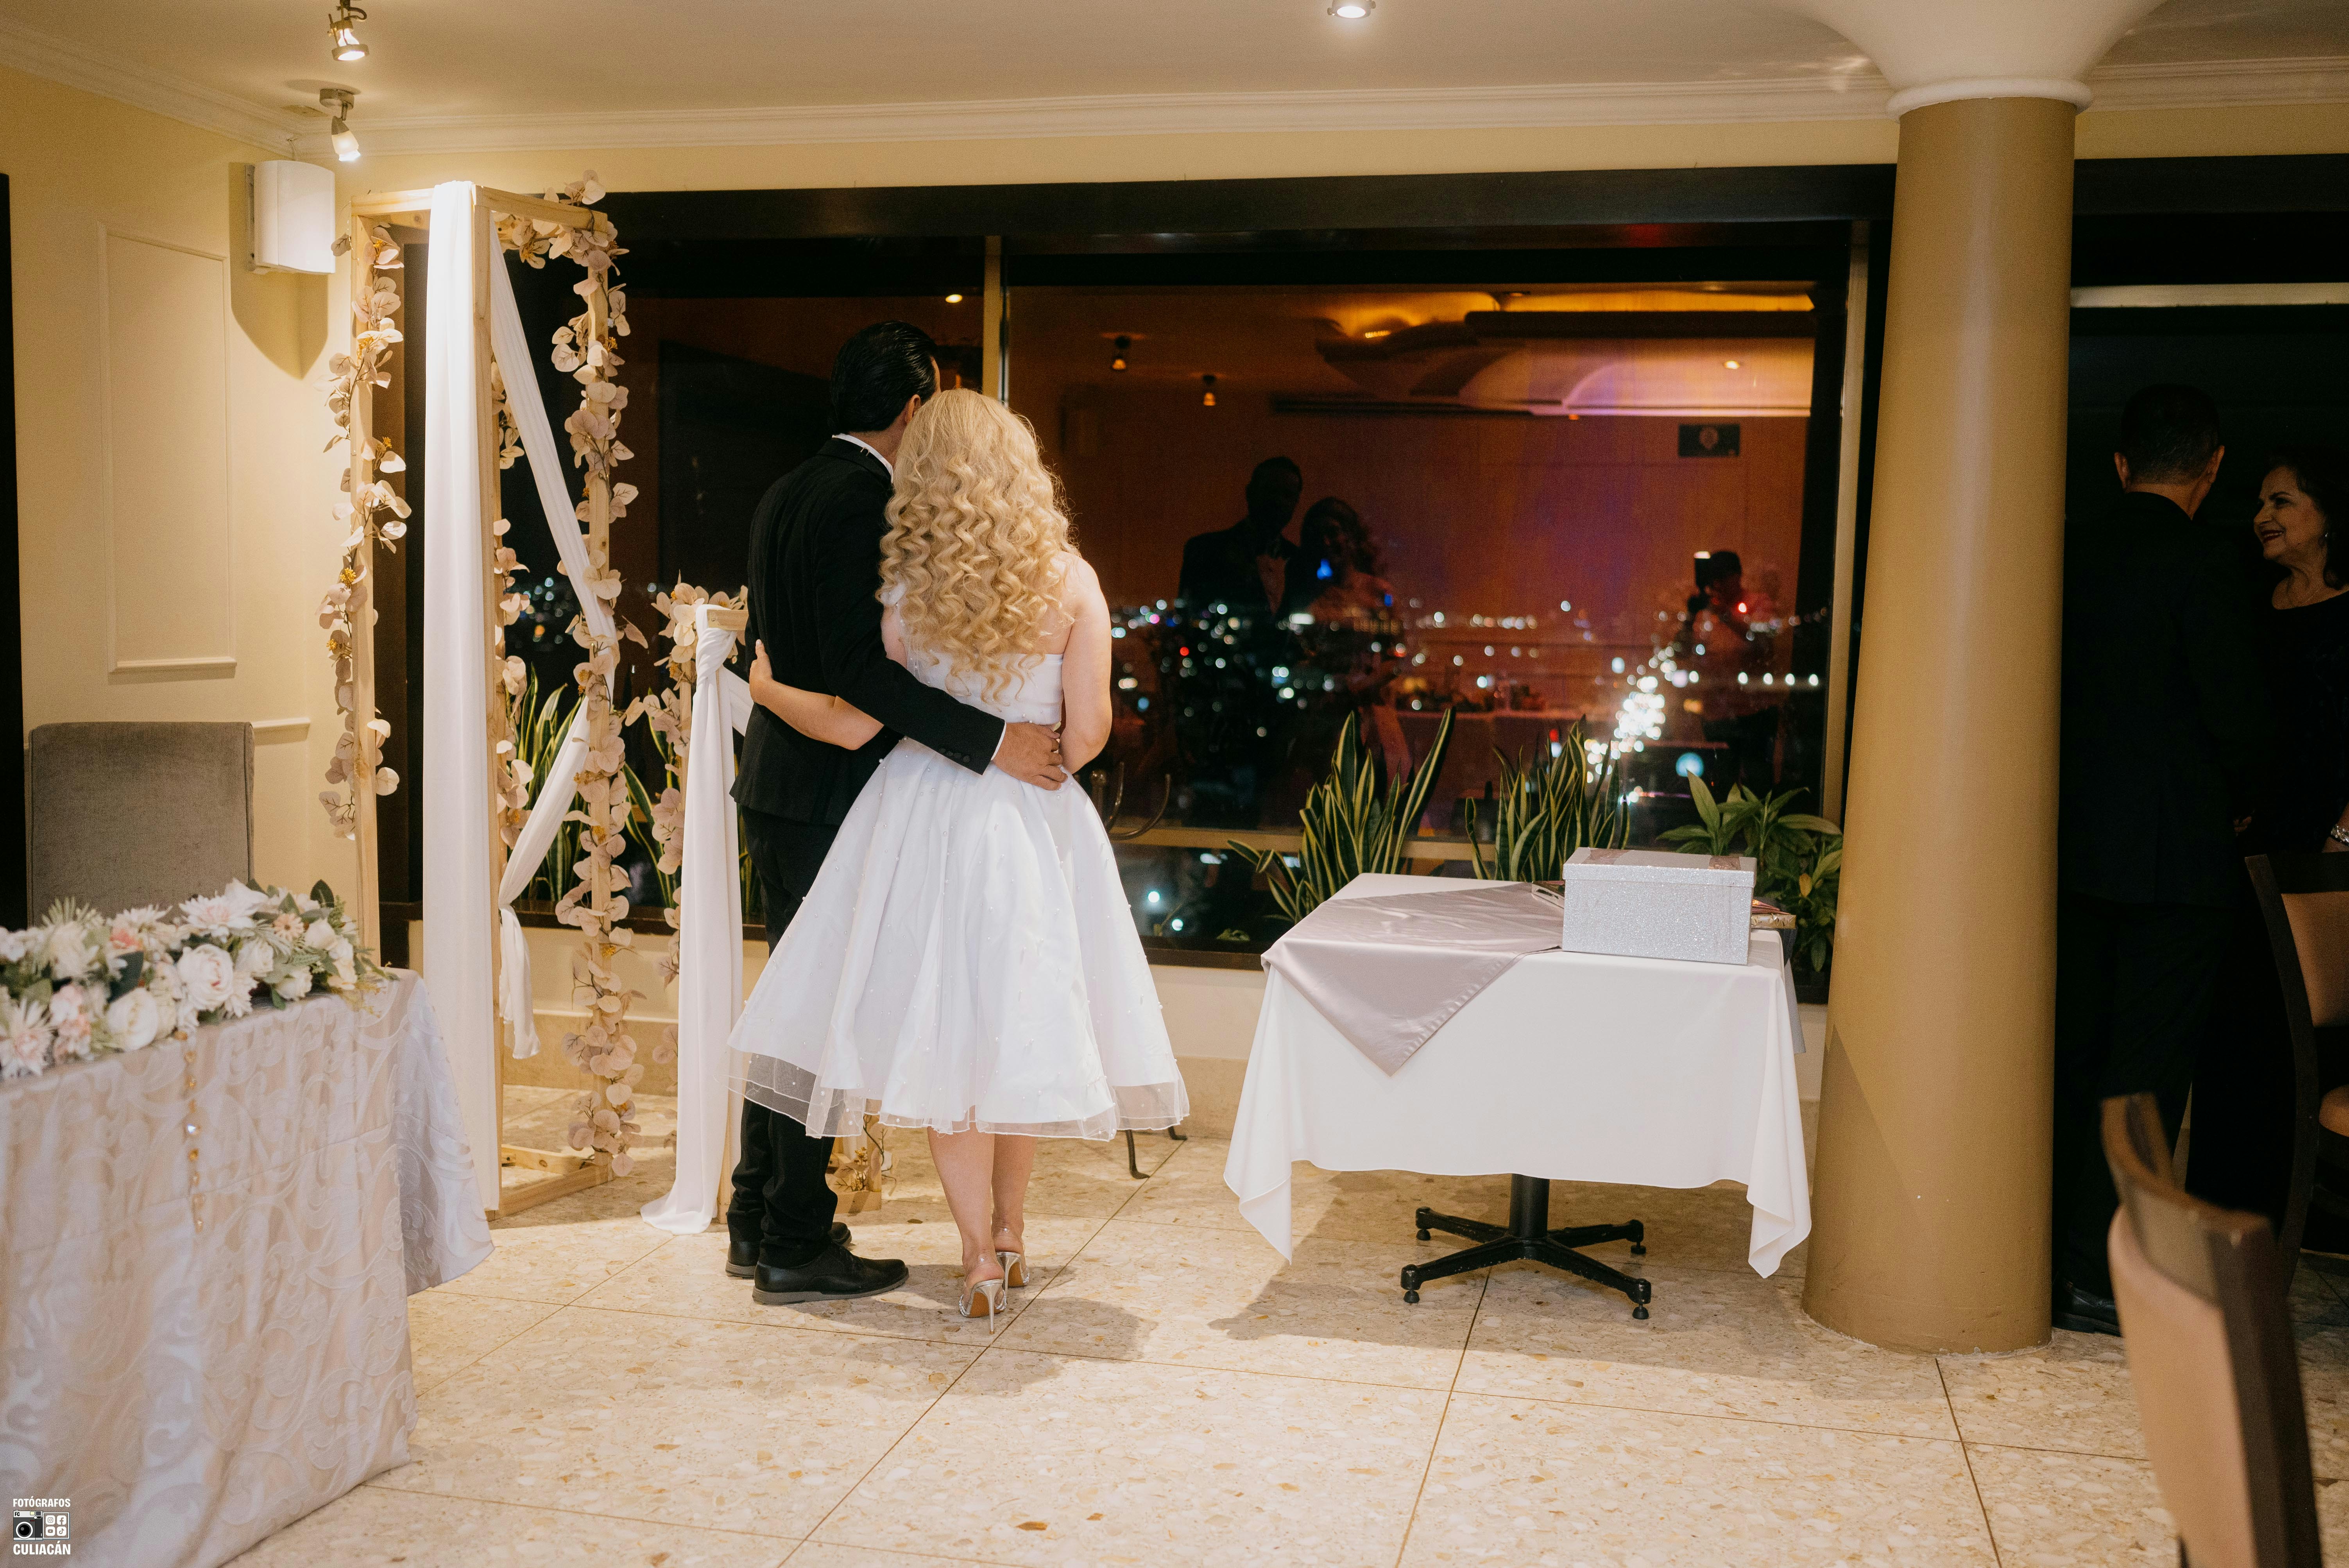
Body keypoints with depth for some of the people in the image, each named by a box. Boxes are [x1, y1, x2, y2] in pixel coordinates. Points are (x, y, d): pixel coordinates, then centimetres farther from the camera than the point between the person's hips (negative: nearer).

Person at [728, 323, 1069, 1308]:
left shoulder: (787, 493, 13)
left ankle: (758, 1223, 26)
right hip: (831, 794, -10)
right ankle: (796, 1248, 9)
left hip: (778, 780, 10)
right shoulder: (865, 501, -17)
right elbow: (862, 670, -25)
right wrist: (993, 741, -24)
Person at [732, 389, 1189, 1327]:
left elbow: (853, 725, -5)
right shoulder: (1070, 581, -5)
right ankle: (1008, 1234, 29)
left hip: (928, 819, -1)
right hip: (1034, 827, 2)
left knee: (942, 1031, 6)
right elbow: (1085, 737, -7)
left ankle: (980, 1258, 8)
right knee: (1019, 1023, 15)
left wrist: (765, 689, 13)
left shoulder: (908, 587, -7)